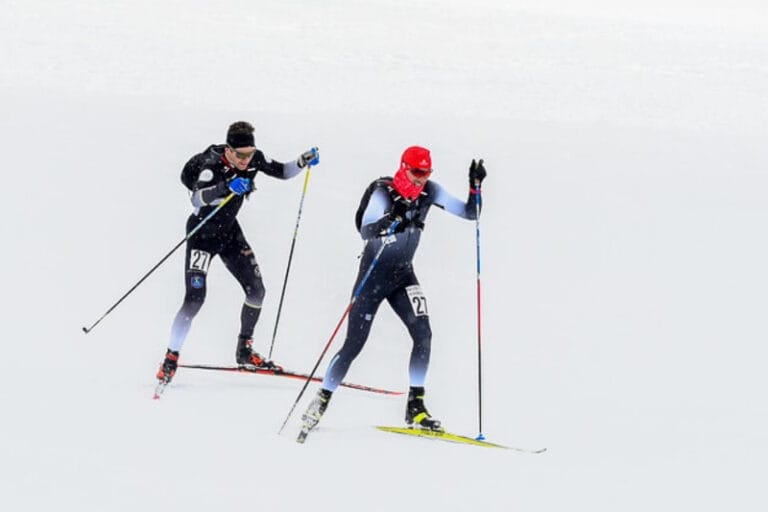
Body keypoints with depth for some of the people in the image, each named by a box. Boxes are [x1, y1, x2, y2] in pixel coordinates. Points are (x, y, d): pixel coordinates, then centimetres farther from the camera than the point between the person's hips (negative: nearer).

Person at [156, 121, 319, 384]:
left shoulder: (254, 159, -11)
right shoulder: (213, 164, -28)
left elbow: (282, 172, 3)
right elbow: (197, 198, -39)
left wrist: (303, 162, -15)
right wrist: (227, 187, -52)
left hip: (229, 232, 6)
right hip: (202, 233, -6)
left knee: (256, 291, 2)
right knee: (195, 298, -16)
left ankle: (244, 352, 18)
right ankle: (170, 359, -6)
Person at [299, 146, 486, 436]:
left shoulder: (429, 192, -4)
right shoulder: (384, 193, -20)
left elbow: (470, 213, -3)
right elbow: (365, 232, -33)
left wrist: (475, 186, -19)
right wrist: (393, 217, -50)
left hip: (403, 274, 5)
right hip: (374, 273, -5)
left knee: (423, 334, -13)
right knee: (354, 344, -5)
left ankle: (415, 407, -4)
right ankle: (321, 401, 10)